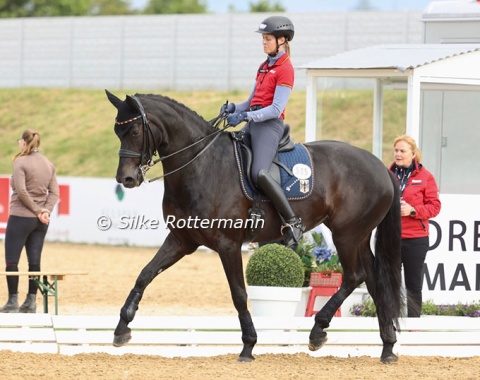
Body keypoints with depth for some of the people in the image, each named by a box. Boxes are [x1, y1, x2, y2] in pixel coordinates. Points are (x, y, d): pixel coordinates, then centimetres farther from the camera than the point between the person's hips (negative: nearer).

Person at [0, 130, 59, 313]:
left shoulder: (21, 163, -10)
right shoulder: (49, 165, 10)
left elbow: (21, 191, -17)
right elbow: (54, 192, 4)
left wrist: (37, 211, -12)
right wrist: (46, 210, -7)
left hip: (20, 217, -6)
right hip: (40, 222, 6)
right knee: (34, 261, 7)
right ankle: (31, 301, 7)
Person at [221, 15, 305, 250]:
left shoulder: (285, 70, -7)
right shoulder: (264, 67, 21)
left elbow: (276, 109, -15)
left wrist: (245, 117, -21)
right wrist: (234, 108, 2)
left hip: (270, 124, -10)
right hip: (252, 123, 10)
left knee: (259, 173, -28)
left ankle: (292, 224, -24)